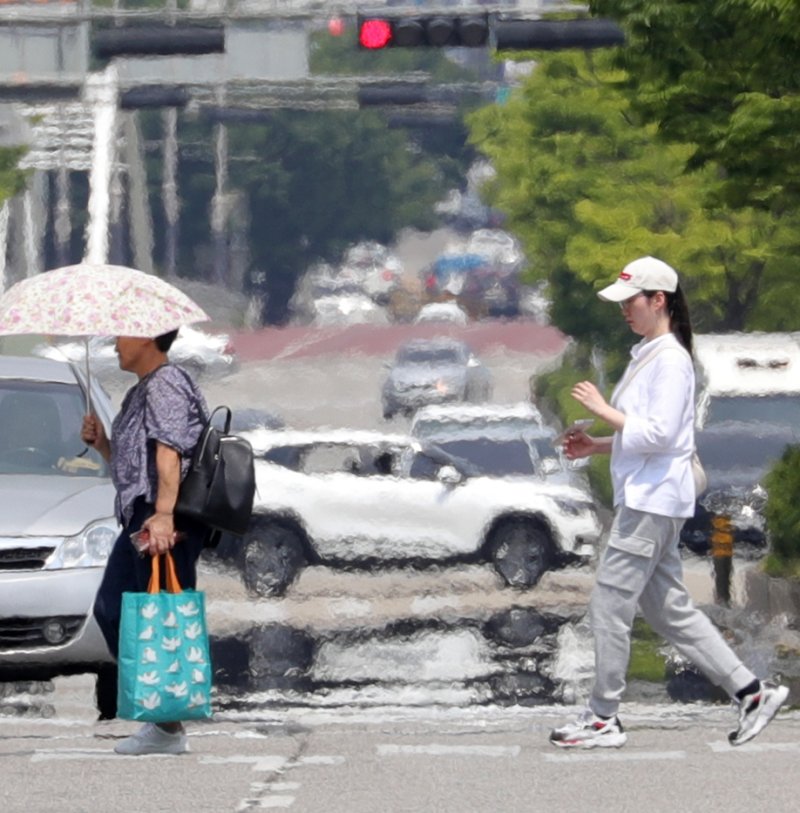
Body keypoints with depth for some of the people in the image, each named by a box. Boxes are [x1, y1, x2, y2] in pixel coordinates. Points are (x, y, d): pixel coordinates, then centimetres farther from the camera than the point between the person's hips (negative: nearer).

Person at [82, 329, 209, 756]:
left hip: (164, 523, -11)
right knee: (111, 610, 8)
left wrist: (163, 513, -30)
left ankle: (169, 727, -7)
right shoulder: (139, 392, 24)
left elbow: (169, 451, -21)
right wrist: (101, 443, 13)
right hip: (139, 518, 11)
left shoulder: (165, 383, -8)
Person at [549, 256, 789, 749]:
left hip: (654, 500, -10)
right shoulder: (645, 356, 16)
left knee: (609, 605, -6)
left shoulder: (671, 359, -13)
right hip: (643, 499, 10)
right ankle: (752, 692, 13)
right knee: (668, 608, 11)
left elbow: (660, 434, -20)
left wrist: (604, 410, -17)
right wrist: (596, 446, 12)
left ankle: (604, 718, 1)